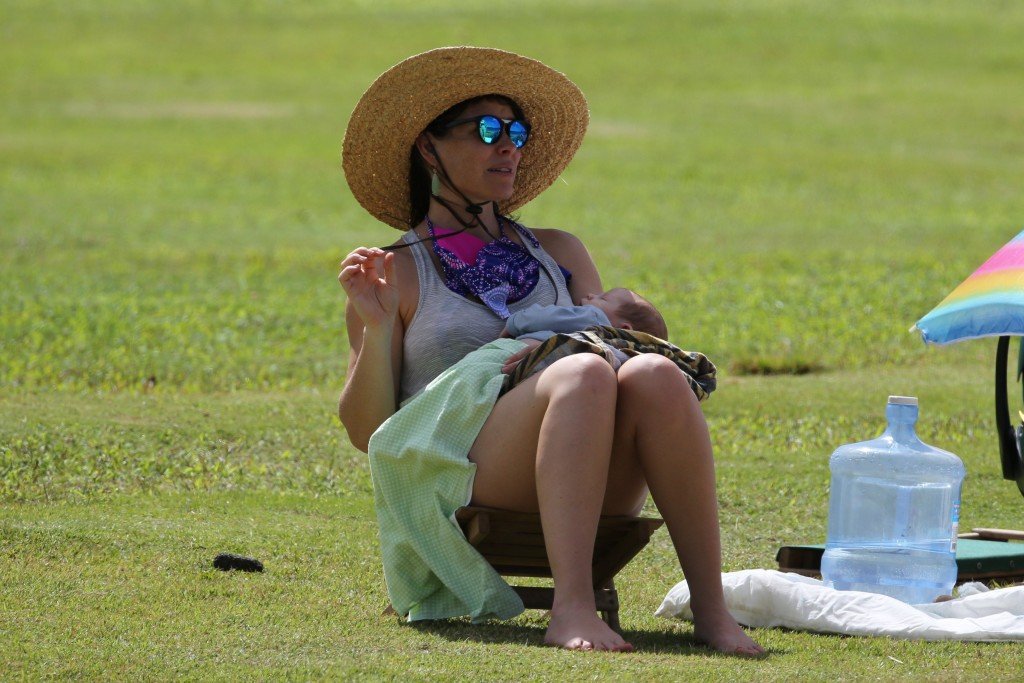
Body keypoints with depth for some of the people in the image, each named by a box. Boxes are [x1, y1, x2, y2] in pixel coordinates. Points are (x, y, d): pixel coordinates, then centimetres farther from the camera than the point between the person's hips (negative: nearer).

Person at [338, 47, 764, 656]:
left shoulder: (560, 255, 28)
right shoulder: (394, 273, 15)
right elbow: (365, 432, 8)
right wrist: (376, 329, -7)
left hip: (589, 491, 4)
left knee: (656, 376, -28)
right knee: (583, 375, -33)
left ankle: (711, 608, -38)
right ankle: (571, 607, -48)